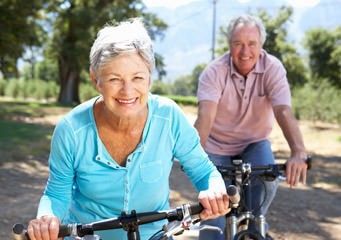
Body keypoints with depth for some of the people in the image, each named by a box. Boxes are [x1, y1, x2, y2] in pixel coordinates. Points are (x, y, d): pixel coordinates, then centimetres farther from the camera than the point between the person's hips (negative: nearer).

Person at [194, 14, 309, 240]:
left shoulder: (273, 68, -18)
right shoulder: (214, 72, -20)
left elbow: (284, 112, -31)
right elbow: (206, 115, -34)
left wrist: (299, 153, -47)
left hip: (254, 142, 1)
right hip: (218, 146, -1)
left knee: (267, 181, -25)